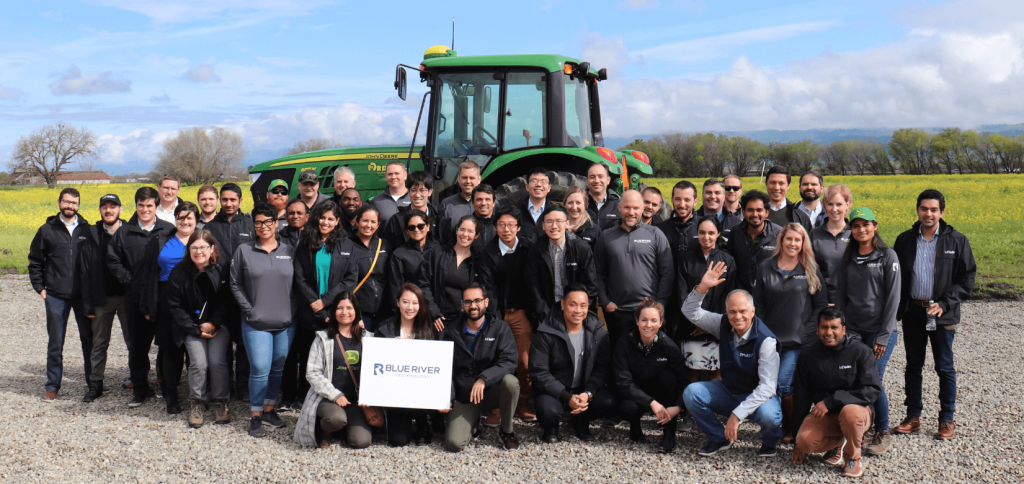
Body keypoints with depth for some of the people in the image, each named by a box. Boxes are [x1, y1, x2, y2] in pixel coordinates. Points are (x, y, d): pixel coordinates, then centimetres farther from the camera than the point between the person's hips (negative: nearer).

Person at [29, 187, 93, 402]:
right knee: (55, 343, 5)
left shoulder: (87, 230, 5)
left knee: (89, 339, 6)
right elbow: (34, 262, 9)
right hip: (56, 296, 0)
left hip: (83, 295, 0)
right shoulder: (47, 230, 4)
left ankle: (94, 383, 17)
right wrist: (40, 288, 1)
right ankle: (52, 386, 16)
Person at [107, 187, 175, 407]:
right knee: (138, 345, 8)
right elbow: (113, 260, 11)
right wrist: (128, 279, -1)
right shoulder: (124, 232, 7)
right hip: (136, 298, 2)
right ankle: (139, 389, 18)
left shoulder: (169, 230, 2)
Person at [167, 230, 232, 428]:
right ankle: (197, 403, 5)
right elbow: (174, 306, -3)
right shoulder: (179, 272, -7)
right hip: (192, 326, 0)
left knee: (217, 362, -16)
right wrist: (196, 329, -9)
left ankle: (219, 401, 5)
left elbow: (226, 301, 1)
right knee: (198, 363, -16)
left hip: (218, 324, 0)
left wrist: (213, 324, -11)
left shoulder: (220, 271, -7)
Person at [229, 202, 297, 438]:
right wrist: (249, 310, -5)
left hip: (286, 323, 3)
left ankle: (269, 409, 26)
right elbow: (235, 284, 4)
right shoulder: (244, 251, 3)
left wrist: (293, 311, -2)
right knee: (260, 369, -7)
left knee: (278, 368, 11)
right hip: (255, 324, -2)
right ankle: (255, 417, 6)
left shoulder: (289, 251, 7)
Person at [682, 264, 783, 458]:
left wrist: (737, 414, -32)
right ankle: (719, 438, 4)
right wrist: (702, 287, -23)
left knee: (770, 415, -38)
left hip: (758, 396, -5)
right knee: (692, 392, -19)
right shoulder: (723, 325, -7)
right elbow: (691, 312, -3)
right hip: (727, 391, 5)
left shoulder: (765, 340, -23)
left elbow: (767, 386, -26)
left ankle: (770, 442, 2)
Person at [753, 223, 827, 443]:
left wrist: (808, 331, -4)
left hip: (798, 341, -3)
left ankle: (794, 427, 7)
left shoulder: (811, 271, 3)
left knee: (782, 384, -13)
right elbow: (758, 304, 8)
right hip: (770, 339, 3)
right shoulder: (765, 268, 7)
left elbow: (821, 305, 5)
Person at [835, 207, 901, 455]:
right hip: (852, 330, 4)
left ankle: (883, 433, 9)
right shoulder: (848, 258, 11)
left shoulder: (888, 256, -3)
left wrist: (883, 336, -10)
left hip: (879, 331, -4)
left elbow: (893, 297, -6)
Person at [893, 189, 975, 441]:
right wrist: (896, 310, 0)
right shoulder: (905, 240, 5)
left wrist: (944, 304, -14)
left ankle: (947, 420, 15)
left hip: (942, 314, -3)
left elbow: (966, 278, -3)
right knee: (913, 365, 10)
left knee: (945, 368, 4)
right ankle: (913, 417, 20)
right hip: (912, 312, 3)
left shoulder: (956, 241, -3)